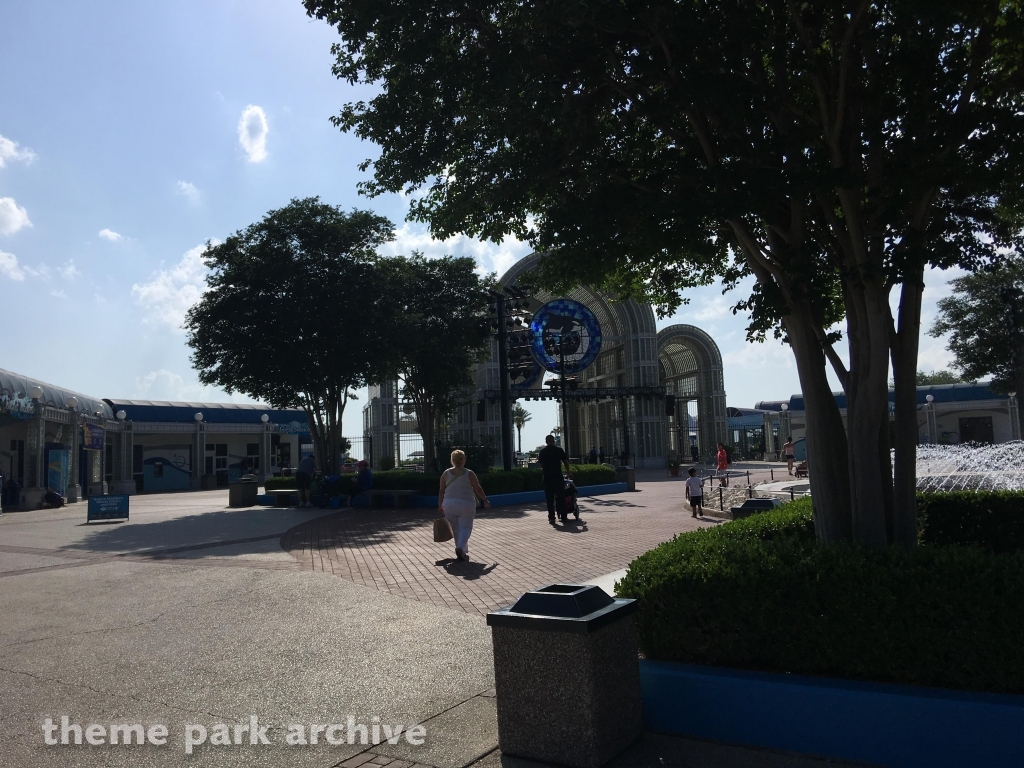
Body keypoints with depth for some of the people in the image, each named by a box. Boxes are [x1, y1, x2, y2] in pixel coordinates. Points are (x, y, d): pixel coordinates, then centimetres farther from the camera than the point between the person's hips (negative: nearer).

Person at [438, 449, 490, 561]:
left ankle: (462, 553, 17)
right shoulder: (469, 474, -5)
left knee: (456, 529, 12)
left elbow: (441, 491, 3)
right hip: (466, 505, -3)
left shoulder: (446, 474, 1)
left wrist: (440, 505, 11)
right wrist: (485, 500, 12)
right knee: (465, 527, 4)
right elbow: (478, 490, -1)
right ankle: (460, 547, -20)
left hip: (449, 505, 3)